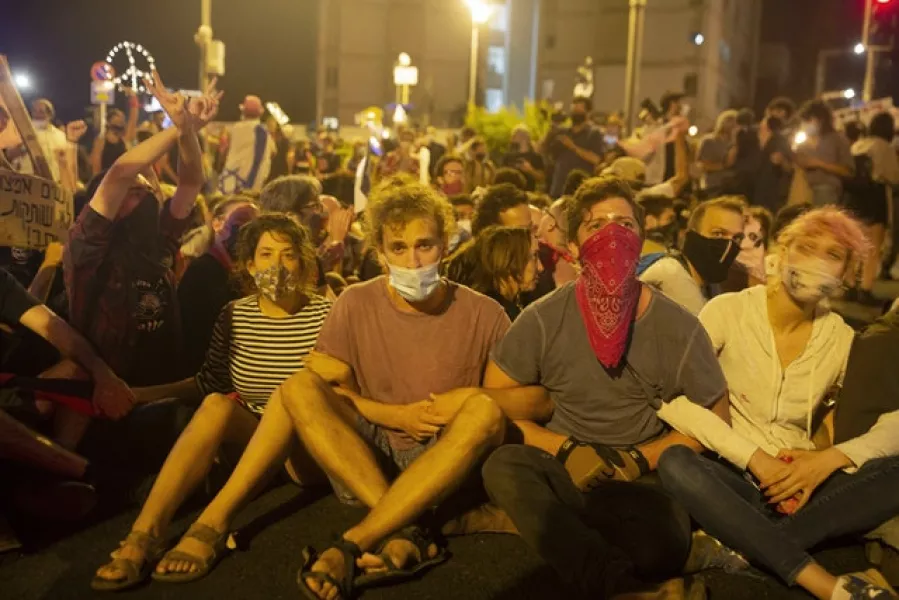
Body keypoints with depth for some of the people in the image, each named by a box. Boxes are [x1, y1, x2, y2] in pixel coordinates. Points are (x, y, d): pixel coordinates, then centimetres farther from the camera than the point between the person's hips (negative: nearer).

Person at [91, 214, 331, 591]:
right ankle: (145, 534, -42)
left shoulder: (325, 315, -6)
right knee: (216, 405, -28)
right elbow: (211, 382, 9)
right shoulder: (234, 316, 3)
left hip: (308, 447, -3)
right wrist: (148, 393, 0)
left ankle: (212, 525, -43)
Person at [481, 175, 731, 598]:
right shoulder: (542, 320, -3)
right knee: (504, 466, -32)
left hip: (643, 475, -1)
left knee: (660, 552, -33)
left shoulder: (679, 328, -2)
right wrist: (566, 450, -14)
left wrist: (638, 459, -9)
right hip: (562, 466, 2)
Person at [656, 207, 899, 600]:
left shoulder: (841, 338, 4)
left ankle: (753, 548, -27)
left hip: (799, 486, 3)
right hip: (731, 476, -3)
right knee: (675, 463, -36)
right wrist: (755, 458, -20)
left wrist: (830, 458, -18)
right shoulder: (728, 311, -7)